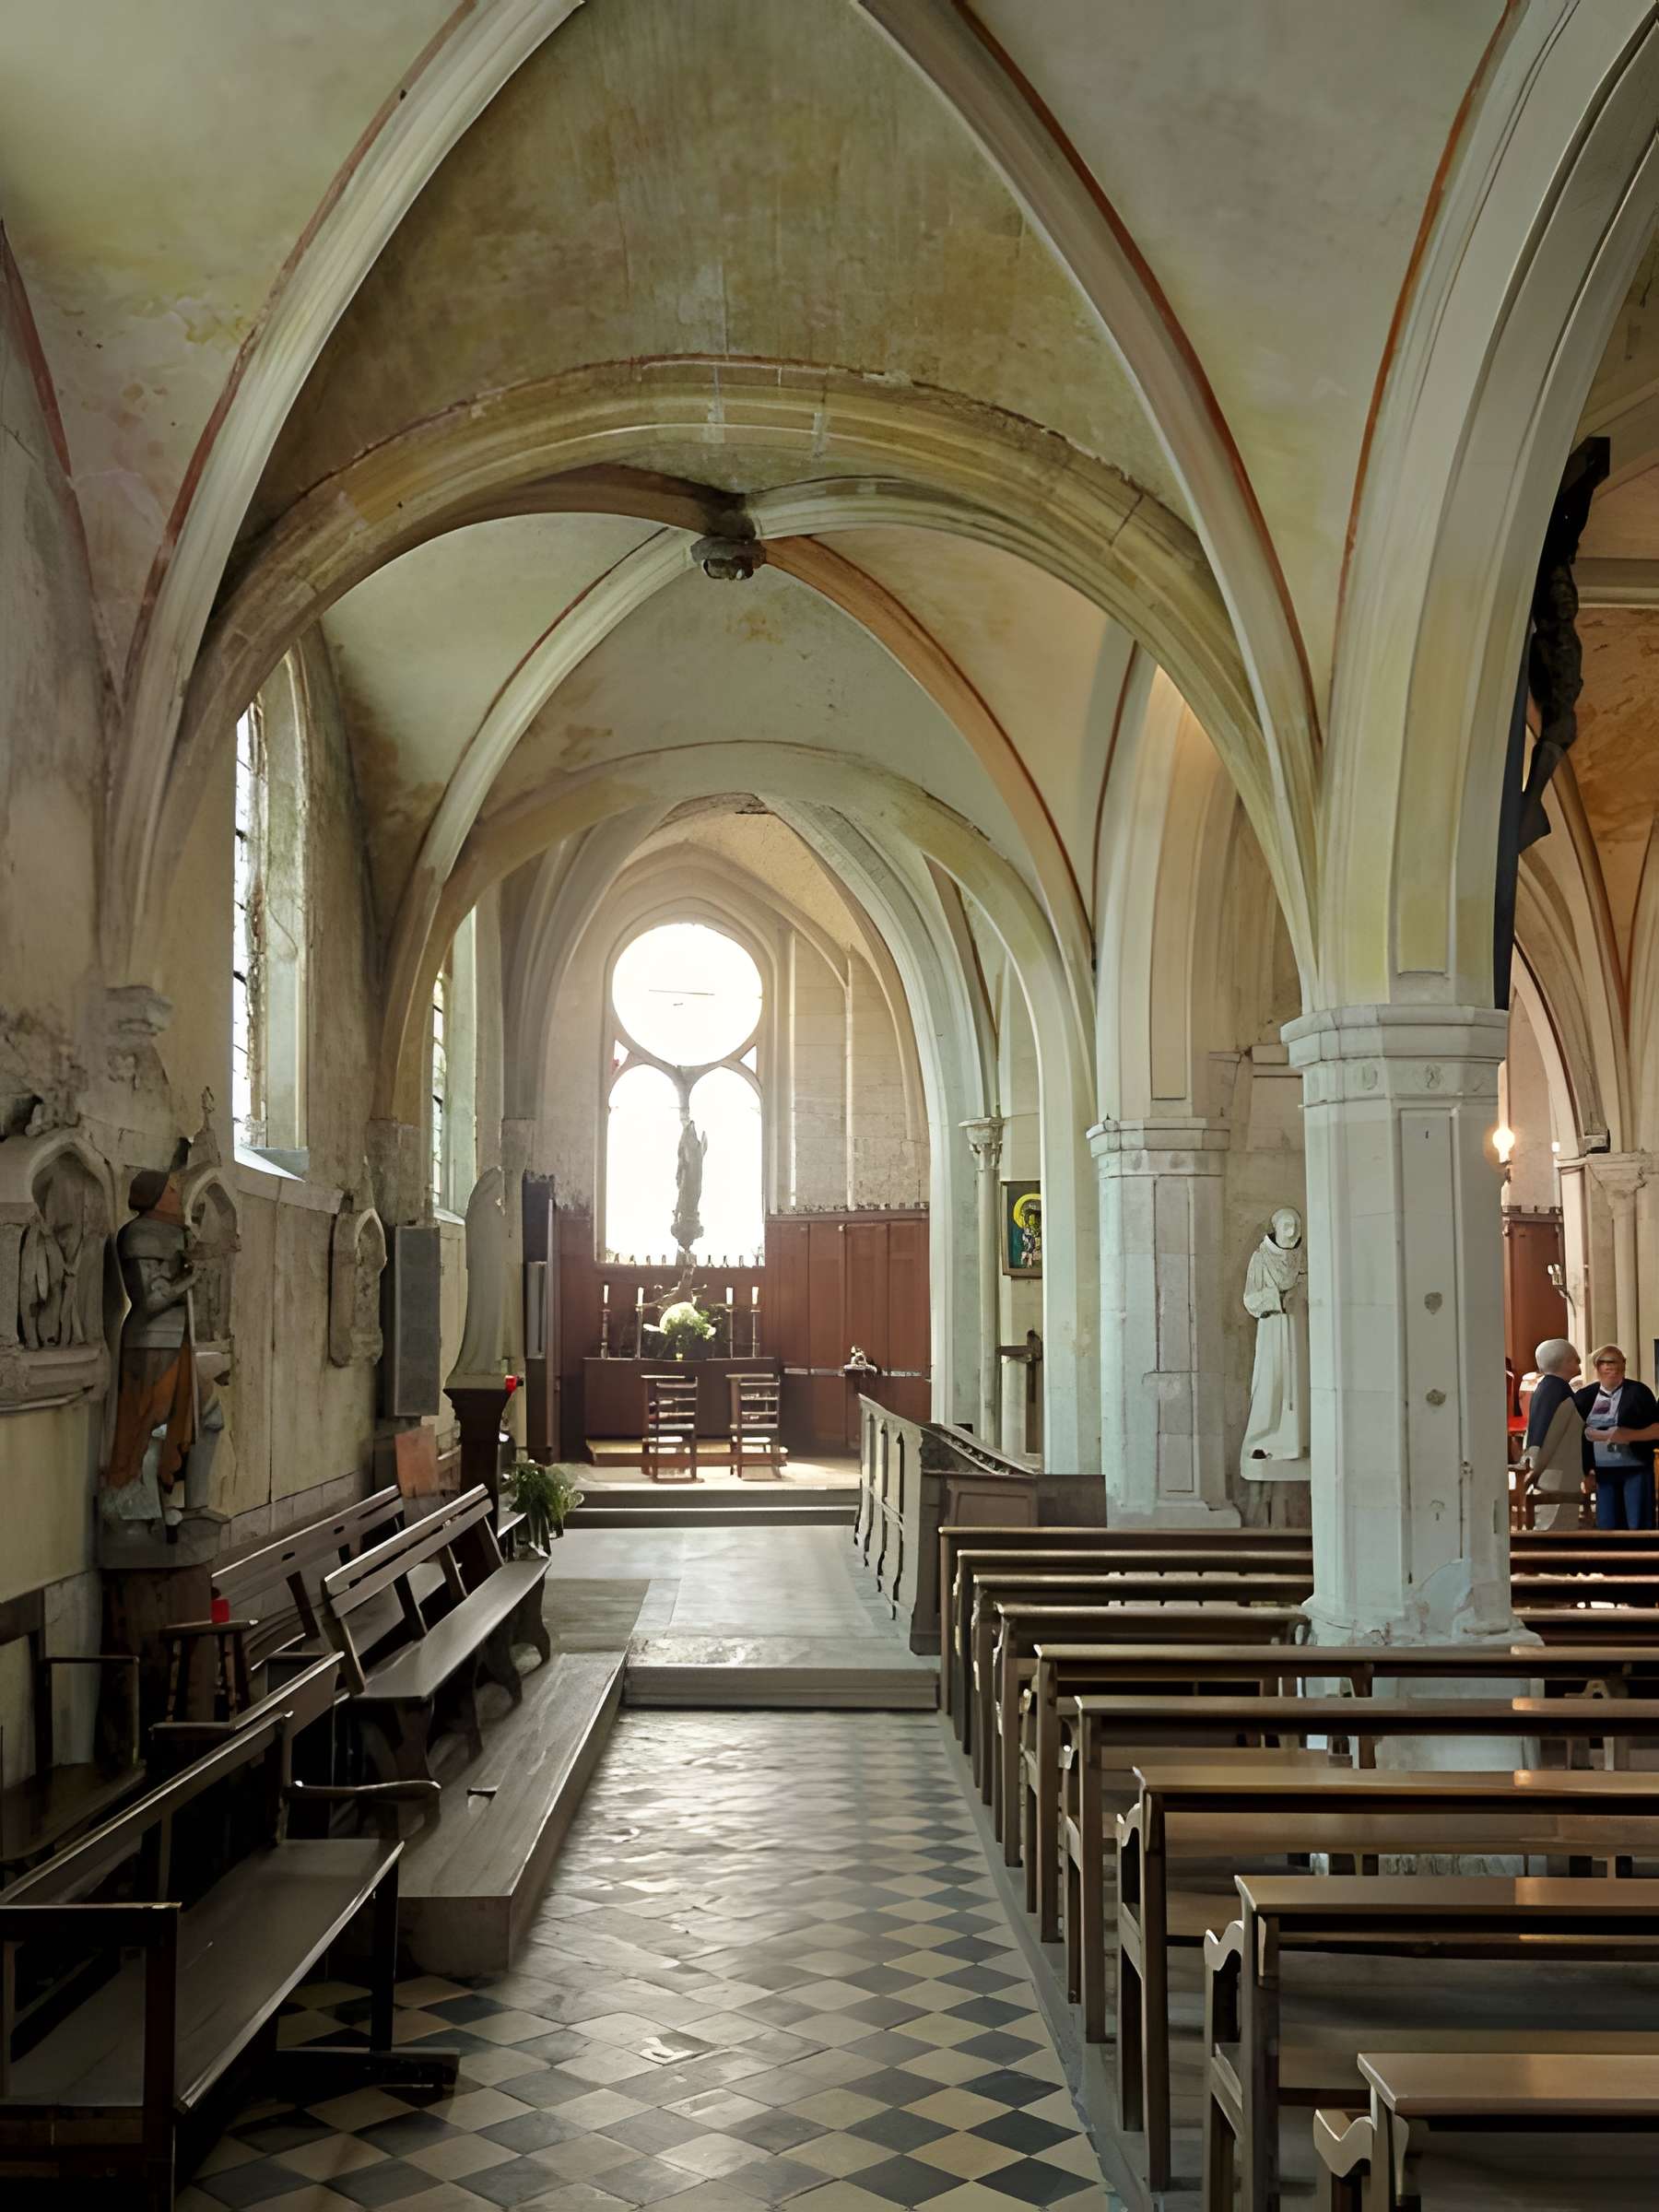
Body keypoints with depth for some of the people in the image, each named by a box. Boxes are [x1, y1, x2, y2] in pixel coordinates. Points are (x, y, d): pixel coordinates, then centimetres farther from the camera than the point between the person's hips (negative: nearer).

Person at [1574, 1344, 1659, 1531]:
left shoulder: (1638, 1391, -3)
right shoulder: (1586, 1395, 7)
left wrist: (1630, 1435, -21)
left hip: (1635, 1469, -4)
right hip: (1603, 1471, 4)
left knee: (1639, 1526, -2)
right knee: (1607, 1525, 7)